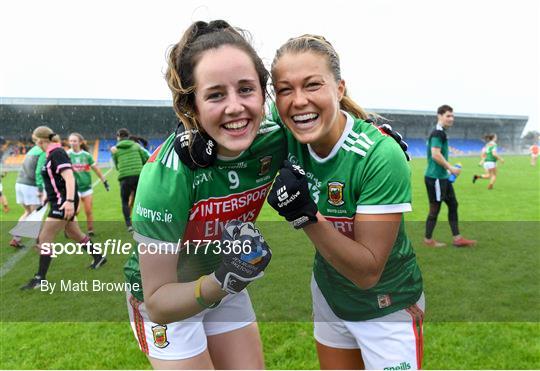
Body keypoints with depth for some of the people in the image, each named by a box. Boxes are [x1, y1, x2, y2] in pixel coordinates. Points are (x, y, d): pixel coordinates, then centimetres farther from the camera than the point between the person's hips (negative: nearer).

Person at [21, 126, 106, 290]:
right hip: (60, 201, 10)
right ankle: (99, 257, 34)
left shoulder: (57, 153, -16)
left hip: (63, 202, -10)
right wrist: (47, 197, 35)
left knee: (44, 238, -7)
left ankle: (40, 279, 1)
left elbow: (69, 177, -27)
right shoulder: (52, 154, 12)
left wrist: (69, 201, -36)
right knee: (75, 235, 19)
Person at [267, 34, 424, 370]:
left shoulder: (382, 156, -30)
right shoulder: (288, 137, -17)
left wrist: (306, 215, -39)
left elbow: (368, 272, -27)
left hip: (387, 308, -4)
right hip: (329, 295, 5)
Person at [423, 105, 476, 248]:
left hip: (443, 177, 10)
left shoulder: (442, 133, 15)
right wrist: (451, 168, -17)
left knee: (453, 204, 12)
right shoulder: (437, 133, -16)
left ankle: (457, 238, 18)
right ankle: (428, 240, 14)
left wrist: (447, 170, 16)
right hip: (435, 177, -10)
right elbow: (435, 155, -25)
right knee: (435, 208, 0)